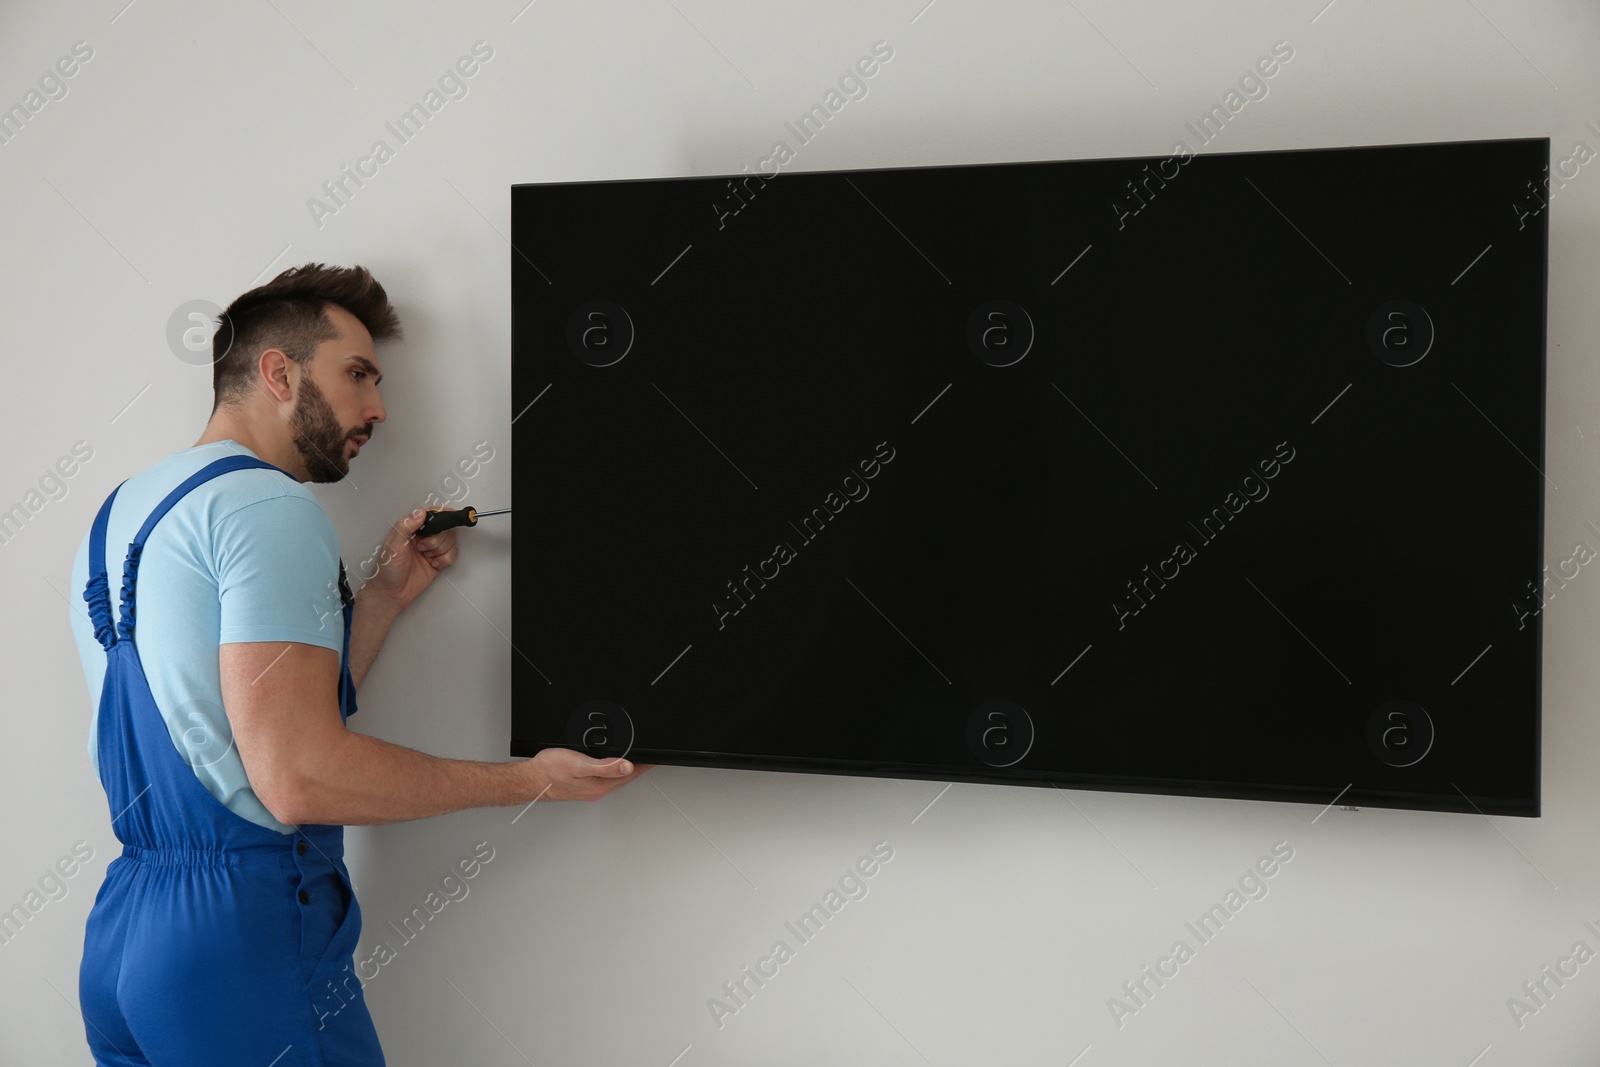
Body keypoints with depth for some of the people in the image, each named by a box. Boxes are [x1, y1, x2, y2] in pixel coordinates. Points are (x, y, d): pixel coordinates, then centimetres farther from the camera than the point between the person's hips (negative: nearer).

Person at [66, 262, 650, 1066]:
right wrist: (528, 781, -14)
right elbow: (300, 776, -22)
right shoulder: (266, 504, -13)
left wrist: (384, 595, 15)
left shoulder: (116, 515, 16)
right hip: (245, 935, -9)